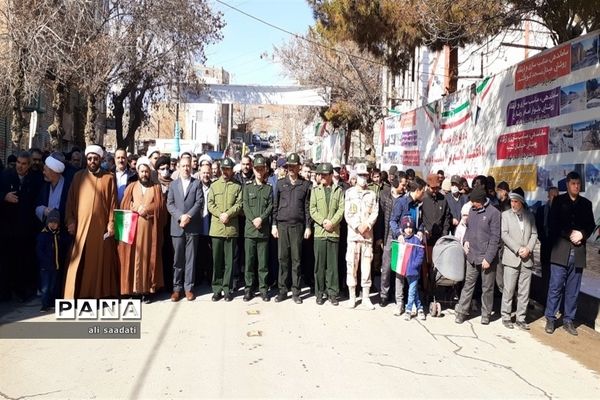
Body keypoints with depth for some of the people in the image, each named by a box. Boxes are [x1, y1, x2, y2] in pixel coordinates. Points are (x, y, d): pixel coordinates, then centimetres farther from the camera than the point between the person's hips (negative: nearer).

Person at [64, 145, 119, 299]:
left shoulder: (109, 178, 3)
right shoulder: (78, 176, 7)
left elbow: (113, 203, 1)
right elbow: (70, 201, 8)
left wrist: (111, 224, -5)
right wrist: (70, 221, -1)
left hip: (101, 226, -1)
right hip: (81, 225, 1)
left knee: (101, 261, 4)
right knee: (80, 262, 1)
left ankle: (101, 293, 12)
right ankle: (79, 294, 7)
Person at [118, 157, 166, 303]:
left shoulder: (156, 187, 10)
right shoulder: (131, 187, 13)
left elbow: (160, 205, 0)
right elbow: (124, 206, 3)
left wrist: (146, 208, -11)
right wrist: (138, 208, -12)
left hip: (151, 228, -1)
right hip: (133, 227, 1)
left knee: (149, 257, -1)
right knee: (134, 257, -2)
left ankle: (147, 289, 2)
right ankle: (134, 289, 2)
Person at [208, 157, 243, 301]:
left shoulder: (237, 186, 8)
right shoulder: (214, 185, 12)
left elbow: (239, 204, -1)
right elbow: (210, 204, 4)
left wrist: (228, 214, -15)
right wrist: (220, 214, -11)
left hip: (232, 228, -1)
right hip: (216, 228, 1)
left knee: (229, 261, 3)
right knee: (216, 261, 5)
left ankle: (227, 289, 11)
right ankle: (217, 289, 13)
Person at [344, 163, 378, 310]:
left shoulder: (372, 194, 10)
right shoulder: (349, 193, 6)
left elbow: (375, 214, 4)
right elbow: (347, 214, 0)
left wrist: (366, 225, -12)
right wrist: (357, 227, -11)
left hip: (368, 234, 1)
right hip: (353, 233, -1)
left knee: (366, 266, 1)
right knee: (351, 265, -1)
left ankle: (366, 297, 8)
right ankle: (352, 297, 8)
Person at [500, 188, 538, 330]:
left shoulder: (530, 216, 11)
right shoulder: (505, 215, 2)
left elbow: (534, 234, 7)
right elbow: (504, 234, -5)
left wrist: (528, 249, -9)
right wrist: (518, 249, -13)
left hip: (527, 259, 3)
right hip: (511, 258, -2)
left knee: (524, 291, 5)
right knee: (509, 290, 0)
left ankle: (520, 318, 13)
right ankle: (506, 317, 10)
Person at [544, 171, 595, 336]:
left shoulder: (586, 203, 13)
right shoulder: (558, 201, 5)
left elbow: (591, 225, 12)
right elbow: (553, 223, -1)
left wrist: (582, 235, -7)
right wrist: (569, 234, -10)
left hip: (578, 252, 3)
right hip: (561, 250, -3)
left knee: (573, 290, 6)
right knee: (556, 287, -2)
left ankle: (568, 320, 15)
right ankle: (550, 319, 8)